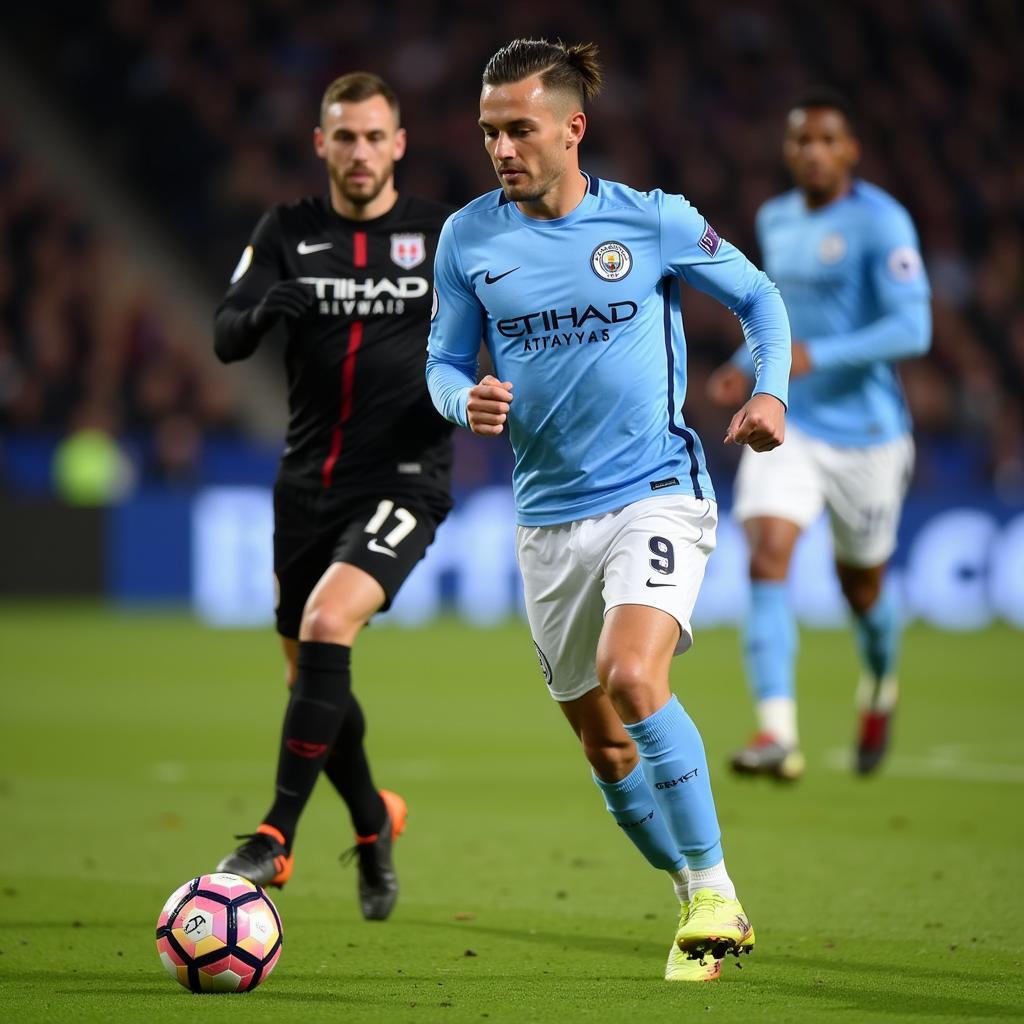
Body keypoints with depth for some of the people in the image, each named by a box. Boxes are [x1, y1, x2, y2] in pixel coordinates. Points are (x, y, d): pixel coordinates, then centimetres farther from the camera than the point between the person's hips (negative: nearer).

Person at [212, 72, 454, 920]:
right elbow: (226, 338, -5)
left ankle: (278, 839, -20)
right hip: (309, 481, 4)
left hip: (402, 478, -4)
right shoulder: (289, 232, 5)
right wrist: (264, 309, -28)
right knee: (310, 676, 11)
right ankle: (374, 823, 38)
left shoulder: (444, 236, 0)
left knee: (327, 625, -26)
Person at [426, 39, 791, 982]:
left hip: (657, 490, -4)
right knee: (603, 745, 9)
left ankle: (715, 885, -15)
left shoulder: (652, 220, -6)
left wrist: (771, 390, -9)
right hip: (549, 514, 4)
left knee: (631, 678, -28)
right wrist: (466, 401, -14)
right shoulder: (468, 238, 1)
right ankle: (701, 908, 28)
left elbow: (757, 296, 8)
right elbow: (444, 362, 9)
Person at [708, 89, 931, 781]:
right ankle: (778, 733, -25)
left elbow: (912, 329, -21)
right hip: (787, 422, 4)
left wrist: (816, 355, -31)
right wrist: (748, 366, 6)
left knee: (861, 580, 13)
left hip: (865, 431, -4)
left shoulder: (881, 223, -13)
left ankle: (881, 688, 47)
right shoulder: (776, 220, 7)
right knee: (769, 555, -19)